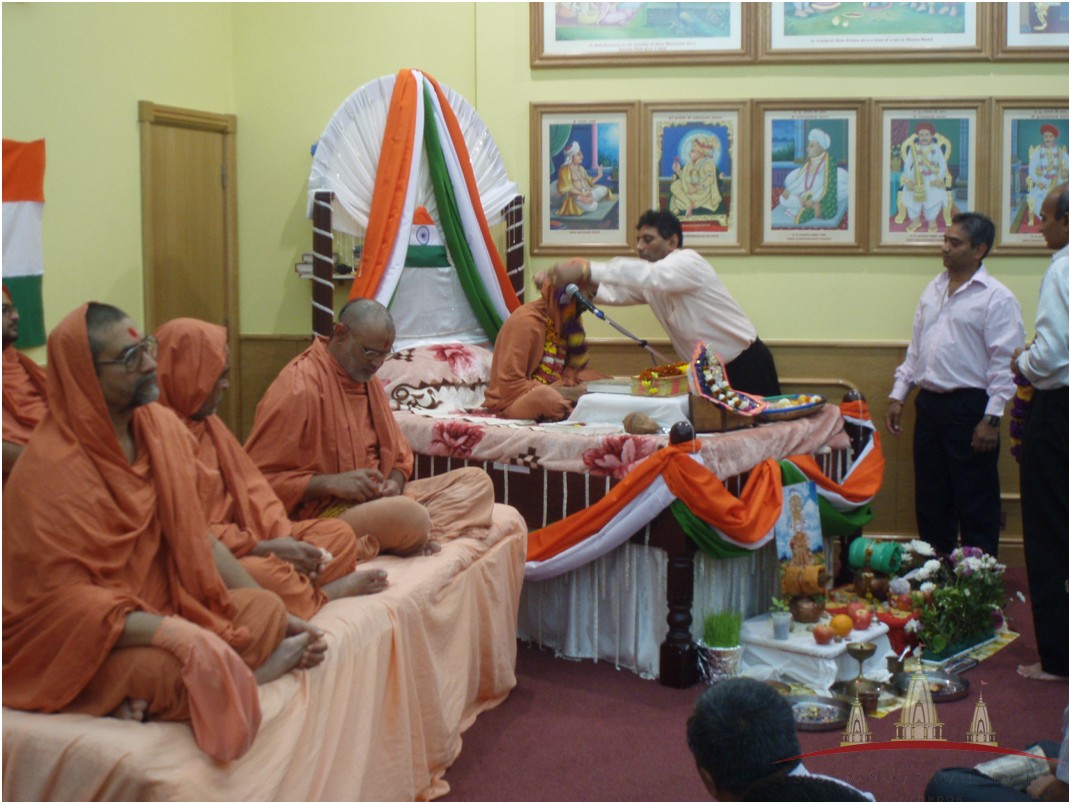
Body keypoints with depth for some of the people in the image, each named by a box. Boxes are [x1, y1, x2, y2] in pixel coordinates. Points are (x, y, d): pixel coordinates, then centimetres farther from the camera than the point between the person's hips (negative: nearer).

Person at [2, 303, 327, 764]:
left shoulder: (162, 428, 3)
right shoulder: (50, 469, -19)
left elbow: (197, 539, 9)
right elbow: (63, 599, -22)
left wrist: (275, 617, 1)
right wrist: (177, 634, -30)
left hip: (161, 608, 9)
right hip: (77, 643, -9)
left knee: (265, 609, -13)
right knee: (188, 673, -35)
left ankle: (143, 695, -18)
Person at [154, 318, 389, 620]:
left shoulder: (207, 423, 11)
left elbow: (249, 486, 10)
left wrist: (284, 538, -8)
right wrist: (263, 547, -18)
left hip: (237, 537, 10)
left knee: (339, 534, 5)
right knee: (268, 573, -34)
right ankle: (326, 593, -5)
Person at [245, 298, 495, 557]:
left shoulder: (367, 380, 13)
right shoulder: (299, 388, -15)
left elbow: (399, 455, 20)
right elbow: (260, 476, -17)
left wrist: (395, 482, -3)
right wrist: (332, 483, -23)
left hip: (376, 499, 9)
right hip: (323, 513, -9)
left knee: (477, 481, 0)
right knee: (409, 515, -37)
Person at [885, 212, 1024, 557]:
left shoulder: (997, 298, -9)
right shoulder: (933, 290, 13)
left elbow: (1004, 364, -12)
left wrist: (991, 418, -16)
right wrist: (898, 395, 13)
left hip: (969, 407, -7)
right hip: (929, 403, 7)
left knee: (976, 503, 2)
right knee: (930, 499, 14)